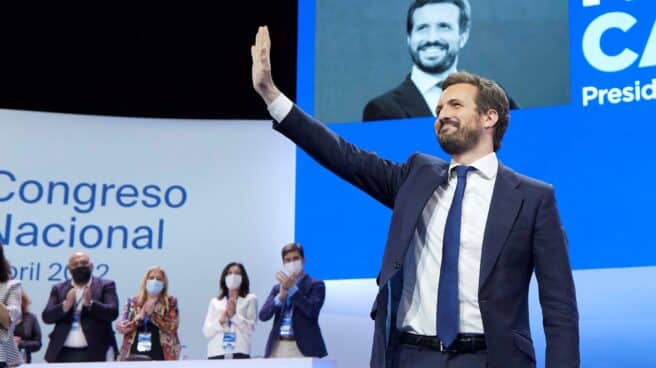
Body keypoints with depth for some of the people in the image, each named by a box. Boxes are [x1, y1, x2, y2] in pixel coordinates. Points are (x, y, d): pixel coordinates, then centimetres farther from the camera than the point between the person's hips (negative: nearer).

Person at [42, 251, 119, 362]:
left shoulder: (105, 286, 7)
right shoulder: (58, 288, 14)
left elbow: (112, 313, -5)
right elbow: (46, 317, 5)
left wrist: (90, 303, -21)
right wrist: (65, 305, -13)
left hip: (94, 353, -2)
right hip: (63, 353, 3)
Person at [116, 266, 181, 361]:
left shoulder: (170, 302, 8)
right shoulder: (133, 302, 14)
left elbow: (172, 326, -5)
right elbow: (120, 326, 6)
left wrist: (152, 313, -12)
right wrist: (138, 318, -11)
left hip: (160, 355, -2)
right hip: (134, 354, 2)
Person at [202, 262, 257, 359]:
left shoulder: (250, 299, 13)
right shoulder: (215, 302, 18)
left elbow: (250, 328, 3)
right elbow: (206, 332, 9)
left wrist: (234, 315, -10)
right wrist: (221, 321, -8)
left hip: (239, 352, -1)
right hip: (216, 352, 2)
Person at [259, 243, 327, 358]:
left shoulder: (316, 284, 6)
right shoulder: (277, 288, 19)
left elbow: (312, 311, -11)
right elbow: (263, 316, 7)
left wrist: (292, 288, -13)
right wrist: (281, 296, -9)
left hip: (302, 348, -4)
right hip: (277, 348, 4)